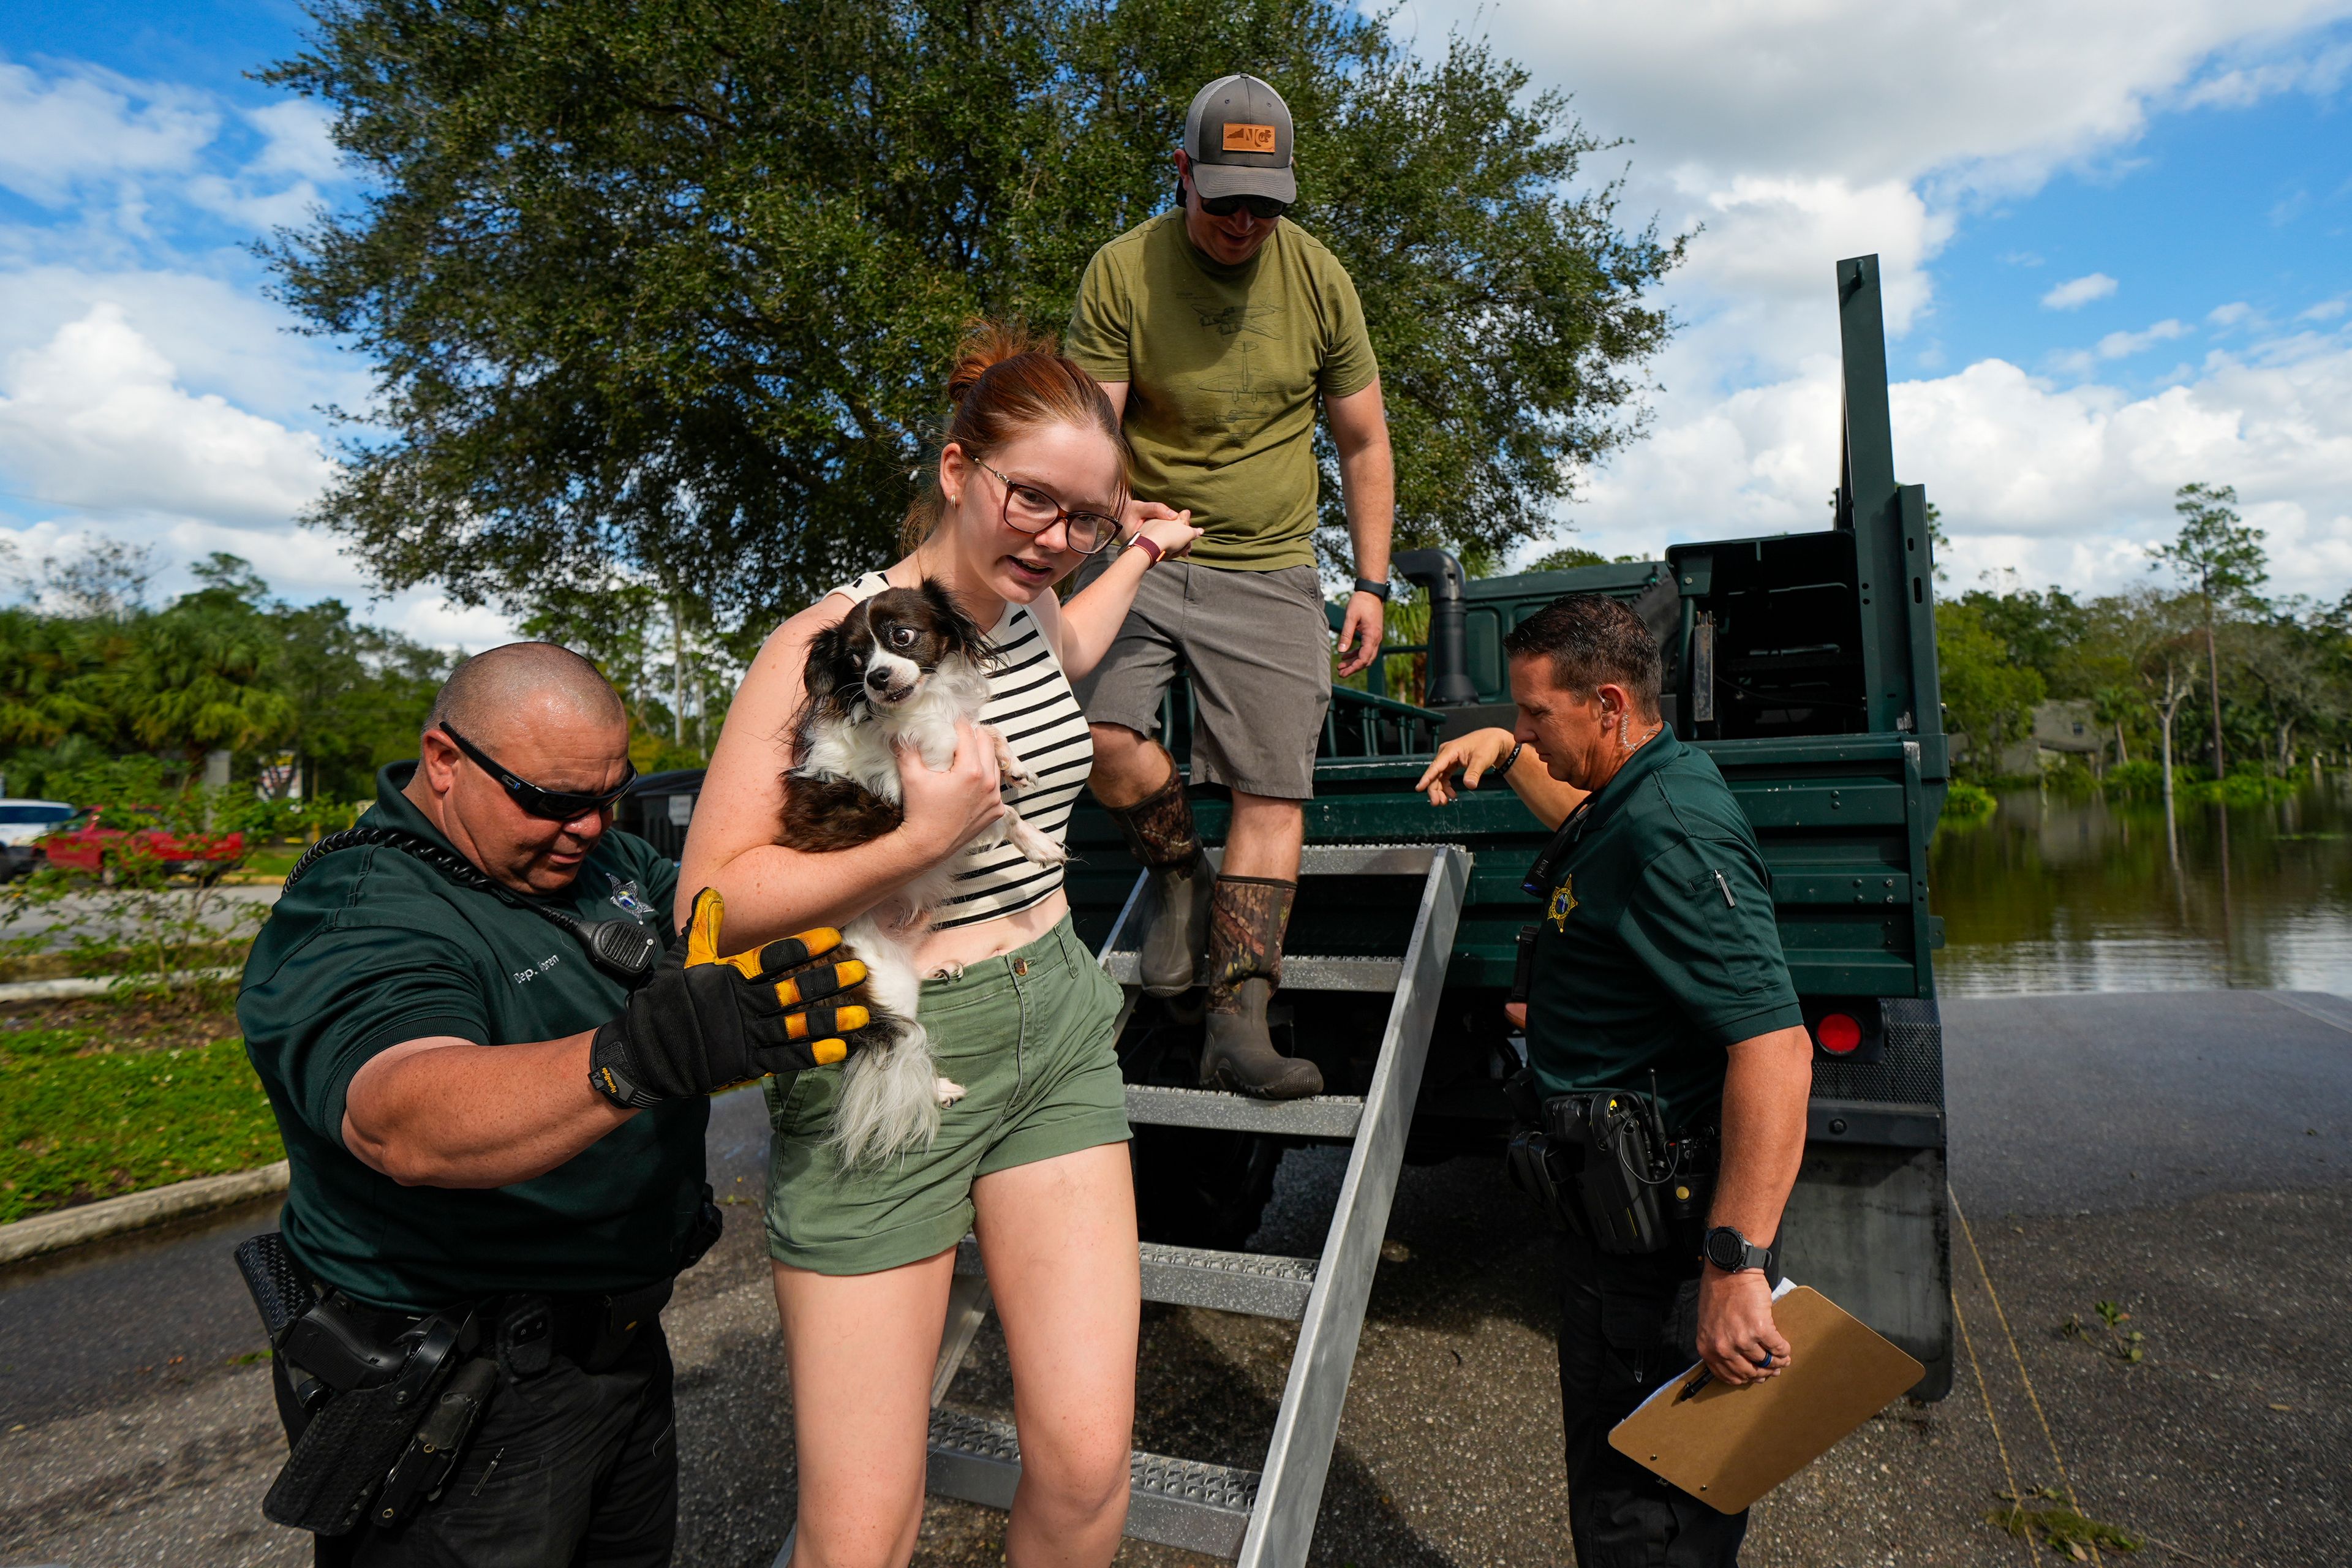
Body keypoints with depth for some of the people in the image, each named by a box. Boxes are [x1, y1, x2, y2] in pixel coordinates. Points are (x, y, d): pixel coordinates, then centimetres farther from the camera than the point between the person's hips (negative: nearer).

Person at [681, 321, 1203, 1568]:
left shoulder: (1030, 608, 6)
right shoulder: (833, 639, -13)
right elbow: (712, 897, -15)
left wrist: (1140, 560, 39)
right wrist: (921, 842, -24)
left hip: (1058, 1031, 6)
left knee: (1086, 1465, -1)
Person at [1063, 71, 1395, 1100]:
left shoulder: (1318, 278, 4)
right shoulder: (1122, 271, -2)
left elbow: (1363, 442, 11)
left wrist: (1372, 582, 5)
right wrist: (1115, 511, -28)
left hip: (1272, 569, 1)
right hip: (1141, 553, 0)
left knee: (1273, 793, -8)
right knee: (1099, 731, -24)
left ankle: (1238, 1026, -3)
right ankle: (1181, 880, 7)